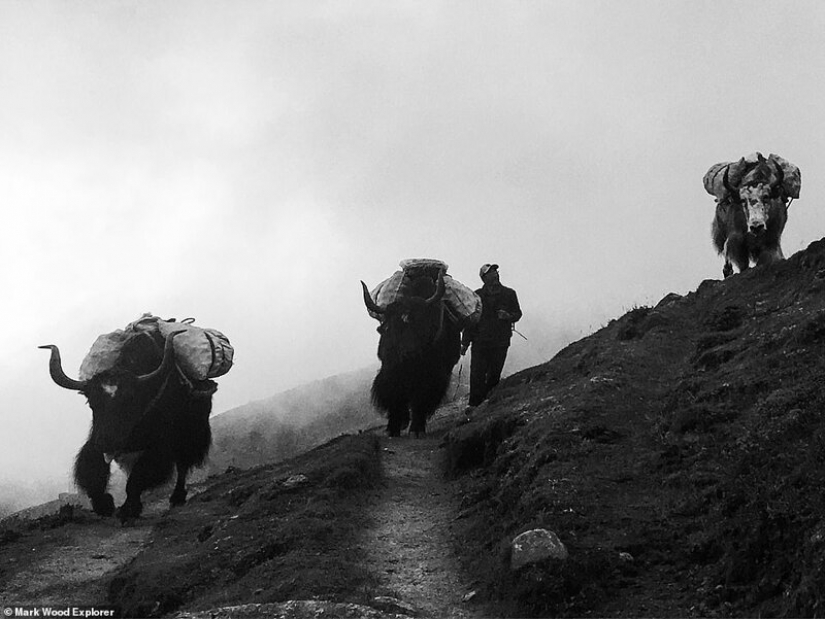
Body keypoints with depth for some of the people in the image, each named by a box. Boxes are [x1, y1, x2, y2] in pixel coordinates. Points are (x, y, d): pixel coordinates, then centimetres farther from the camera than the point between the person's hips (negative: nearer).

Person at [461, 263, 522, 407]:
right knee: (477, 375, -8)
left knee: (494, 376, 4)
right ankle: (474, 405, -2)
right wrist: (465, 342, 3)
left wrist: (508, 316, -11)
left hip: (500, 342, 1)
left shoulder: (509, 294, 6)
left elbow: (517, 313, 13)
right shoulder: (477, 295, 3)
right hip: (480, 341, -1)